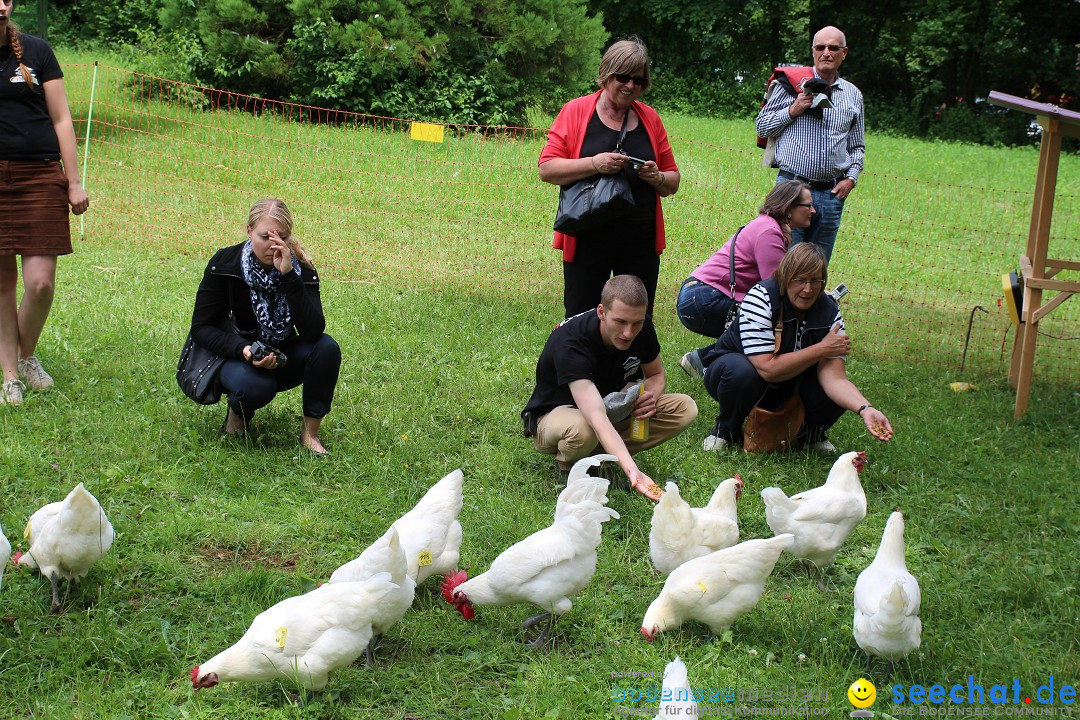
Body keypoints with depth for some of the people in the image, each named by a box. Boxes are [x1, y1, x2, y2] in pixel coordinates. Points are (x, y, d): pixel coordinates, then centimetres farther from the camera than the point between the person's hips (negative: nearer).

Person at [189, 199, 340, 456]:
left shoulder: (301, 269, -12)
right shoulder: (224, 264, -15)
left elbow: (313, 332, -27)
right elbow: (201, 328, -12)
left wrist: (289, 276, -34)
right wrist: (243, 349, -30)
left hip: (281, 360, 3)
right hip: (233, 357, -3)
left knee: (327, 348, -27)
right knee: (256, 386, -37)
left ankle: (310, 432, -11)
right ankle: (238, 413, 0)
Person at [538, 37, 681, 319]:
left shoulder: (650, 119, 12)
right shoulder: (576, 111, 2)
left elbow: (673, 181, 17)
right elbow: (546, 169, -5)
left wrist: (657, 178, -6)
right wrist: (594, 164, -18)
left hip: (641, 241, 3)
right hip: (588, 239, -3)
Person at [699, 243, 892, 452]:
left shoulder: (829, 312, -15)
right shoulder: (761, 298, -27)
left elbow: (834, 377, -25)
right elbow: (768, 369, -35)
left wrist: (865, 409, -43)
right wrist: (822, 349, -28)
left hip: (788, 385, 3)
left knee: (838, 396, -25)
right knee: (741, 372, -39)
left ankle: (811, 433, 10)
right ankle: (726, 431, -7)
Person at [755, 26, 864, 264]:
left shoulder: (853, 95, 14)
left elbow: (857, 146, 21)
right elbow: (762, 126, 5)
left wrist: (851, 178, 4)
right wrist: (792, 111, -10)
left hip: (832, 193, 4)